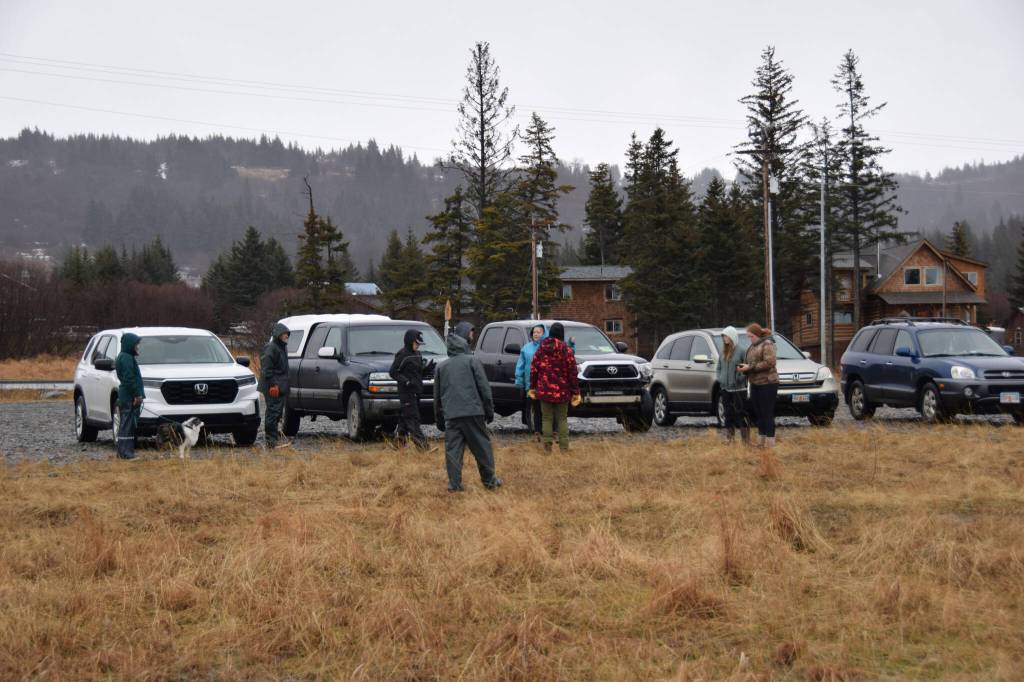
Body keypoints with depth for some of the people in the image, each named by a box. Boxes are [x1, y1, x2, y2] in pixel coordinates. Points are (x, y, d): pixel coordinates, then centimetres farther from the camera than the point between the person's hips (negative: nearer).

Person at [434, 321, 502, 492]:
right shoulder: (472, 361, 0)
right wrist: (489, 411, 4)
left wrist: (439, 419, 21)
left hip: (451, 415, 3)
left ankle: (454, 483, -1)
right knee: (482, 447, 7)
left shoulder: (441, 366, 12)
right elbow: (484, 388, -3)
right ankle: (489, 480, 12)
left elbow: (437, 395, 16)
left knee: (452, 449, 4)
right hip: (473, 412, -2)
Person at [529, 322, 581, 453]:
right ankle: (564, 447, 7)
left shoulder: (540, 349, 1)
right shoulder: (567, 351, -6)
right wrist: (575, 392, -1)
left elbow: (534, 369, 2)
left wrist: (532, 387, 11)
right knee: (562, 419, 9)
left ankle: (547, 446, 5)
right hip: (562, 391, -1)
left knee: (546, 418, 7)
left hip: (544, 390, 1)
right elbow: (572, 372, -6)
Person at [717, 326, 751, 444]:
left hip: (738, 389, -6)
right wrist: (720, 378, 7)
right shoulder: (723, 352, 11)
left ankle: (746, 439, -4)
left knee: (741, 414, -6)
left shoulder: (741, 351, -10)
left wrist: (741, 377, -17)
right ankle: (729, 437, 19)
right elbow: (718, 367, 20)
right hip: (725, 389, 6)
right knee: (728, 414, 12)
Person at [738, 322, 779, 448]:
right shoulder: (753, 346, 18)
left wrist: (750, 367, -18)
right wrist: (744, 368, 3)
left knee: (767, 414, -7)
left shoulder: (767, 344, -9)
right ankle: (761, 441, 16)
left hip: (767, 384, -9)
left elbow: (769, 362, -19)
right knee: (758, 413, 10)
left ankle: (770, 443, -5)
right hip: (755, 384, 9)